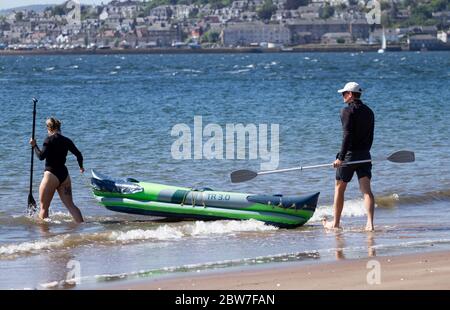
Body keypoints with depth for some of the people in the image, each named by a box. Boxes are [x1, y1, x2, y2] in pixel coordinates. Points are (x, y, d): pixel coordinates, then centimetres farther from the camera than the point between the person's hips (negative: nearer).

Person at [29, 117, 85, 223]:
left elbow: (41, 156, -17)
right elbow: (78, 154, 16)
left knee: (44, 207, 2)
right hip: (64, 175, 6)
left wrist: (34, 146, -2)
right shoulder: (66, 141, 9)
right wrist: (81, 167, 33)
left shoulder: (49, 140, -9)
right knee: (70, 205, 6)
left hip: (51, 174, -6)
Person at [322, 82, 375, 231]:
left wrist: (340, 157, -20)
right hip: (364, 155, 5)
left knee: (339, 188, 10)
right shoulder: (369, 112, 11)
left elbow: (348, 135, -19)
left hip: (349, 154, -5)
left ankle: (335, 223, 19)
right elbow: (370, 137, 15)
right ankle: (370, 223, -15)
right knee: (366, 190, -2)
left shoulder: (347, 111, -10)